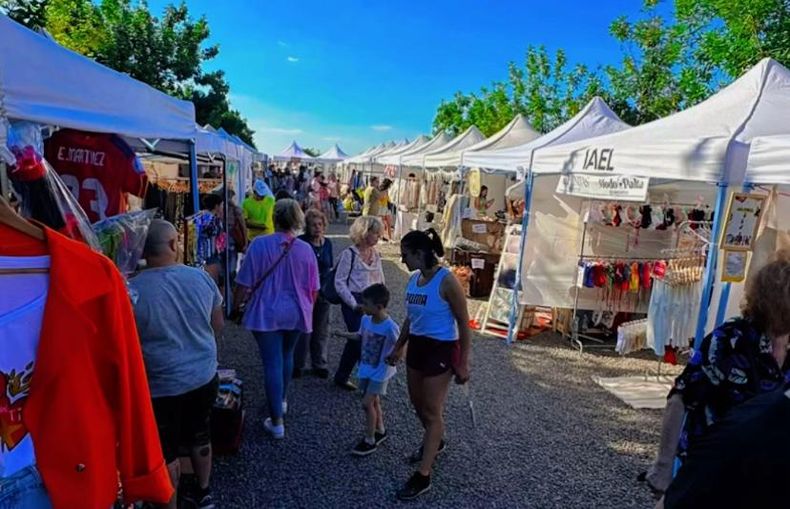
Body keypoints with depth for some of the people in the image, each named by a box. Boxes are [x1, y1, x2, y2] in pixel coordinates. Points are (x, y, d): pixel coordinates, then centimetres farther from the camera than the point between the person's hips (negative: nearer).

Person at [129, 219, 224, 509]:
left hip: (162, 385, -4)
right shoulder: (200, 277, -10)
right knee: (200, 437, 24)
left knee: (166, 452, 16)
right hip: (204, 376, 4)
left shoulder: (133, 290, -20)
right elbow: (218, 326, 3)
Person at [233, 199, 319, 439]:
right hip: (296, 314, 3)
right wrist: (306, 310, 18)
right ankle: (281, 401, 43)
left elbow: (244, 283, -10)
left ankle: (277, 422, 7)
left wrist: (236, 305, 7)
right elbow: (313, 289, 1)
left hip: (267, 313, -3)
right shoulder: (306, 249, -6)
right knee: (287, 356, 24)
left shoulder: (259, 244, -13)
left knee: (272, 363, 2)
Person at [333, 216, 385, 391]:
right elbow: (339, 282, -11)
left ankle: (341, 377, 30)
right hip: (354, 302, -6)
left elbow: (380, 281, 16)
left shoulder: (375, 254, 8)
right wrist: (354, 304, -13)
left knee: (355, 341, 14)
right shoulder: (349, 254, -10)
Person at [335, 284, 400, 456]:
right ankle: (380, 431, 40)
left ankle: (370, 440, 13)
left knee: (367, 403, -5)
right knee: (373, 401, 19)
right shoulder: (365, 319, -8)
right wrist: (343, 334, 3)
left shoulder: (390, 327, -27)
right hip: (366, 369, 7)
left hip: (380, 372, -6)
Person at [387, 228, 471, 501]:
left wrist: (463, 363, -14)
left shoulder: (446, 280, -19)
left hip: (441, 350, -8)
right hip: (417, 346, 8)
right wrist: (399, 348, 21)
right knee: (418, 403, 20)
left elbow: (463, 323, -15)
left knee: (432, 411, 3)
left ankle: (422, 476, 14)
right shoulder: (413, 279, 3)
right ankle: (434, 442, 48)